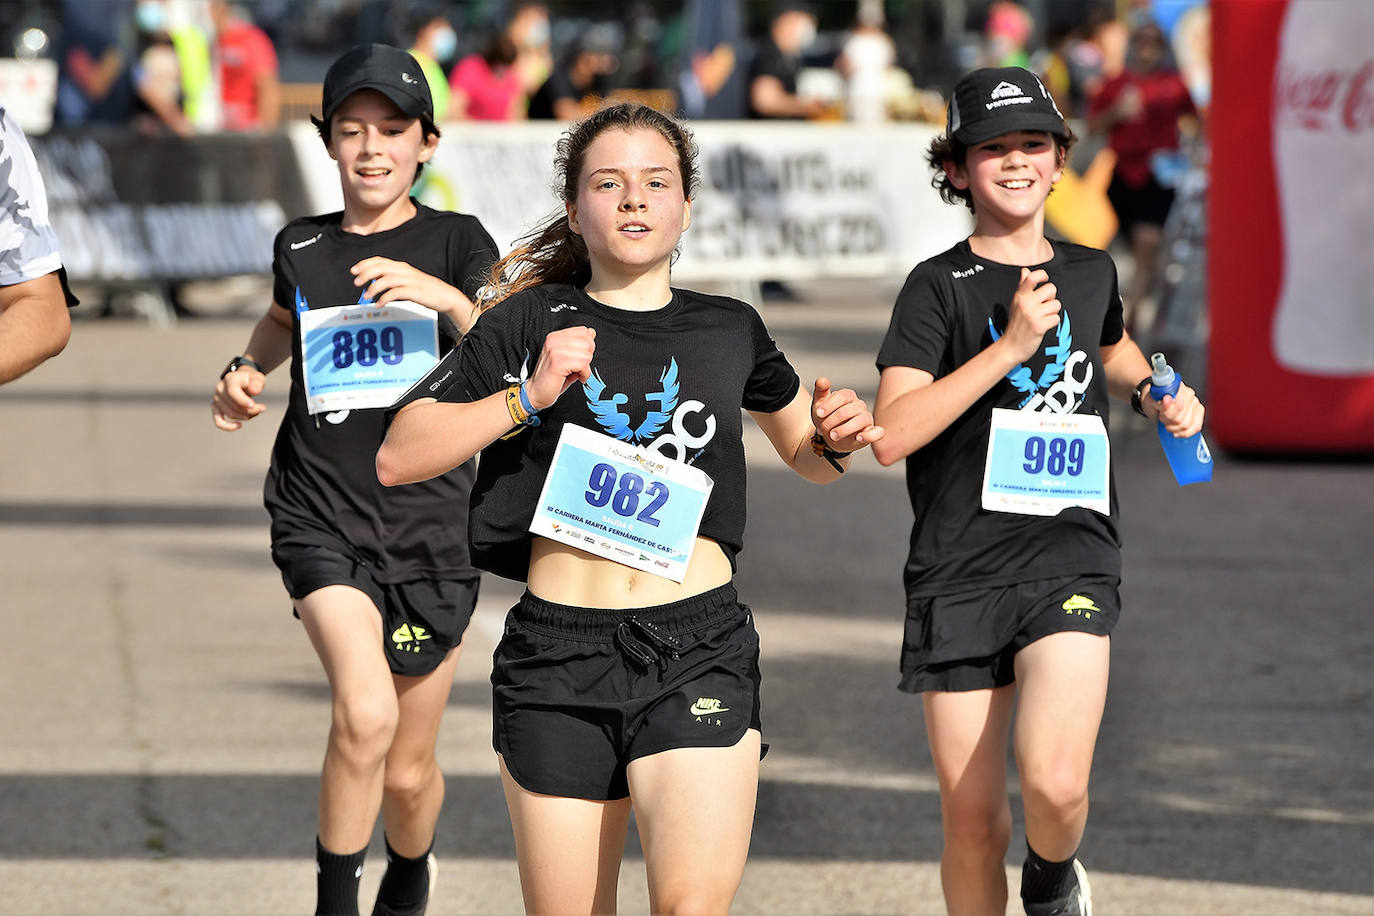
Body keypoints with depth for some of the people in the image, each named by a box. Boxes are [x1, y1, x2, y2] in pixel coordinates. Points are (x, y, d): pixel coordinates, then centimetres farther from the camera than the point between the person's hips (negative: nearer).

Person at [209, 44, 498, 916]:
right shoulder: (301, 247, 6)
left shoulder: (456, 242, 0)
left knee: (408, 770, 11)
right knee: (365, 713, -27)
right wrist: (245, 371, 12)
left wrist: (449, 299, -28)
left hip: (430, 521, 0)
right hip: (322, 516, 0)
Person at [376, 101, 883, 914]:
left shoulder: (729, 330, 14)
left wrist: (837, 437, 6)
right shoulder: (533, 322, 8)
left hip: (699, 647, 0)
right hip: (558, 652, 0)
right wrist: (528, 398, -8)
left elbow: (808, 456, 30)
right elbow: (398, 457, 3)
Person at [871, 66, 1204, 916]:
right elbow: (892, 431, -14)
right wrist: (1011, 345, -17)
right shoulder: (940, 287, -1)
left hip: (1071, 560, 1)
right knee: (973, 822, 3)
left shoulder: (1092, 272, 12)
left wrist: (1155, 394, 17)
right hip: (960, 573, -1)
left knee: (1055, 784, -20)